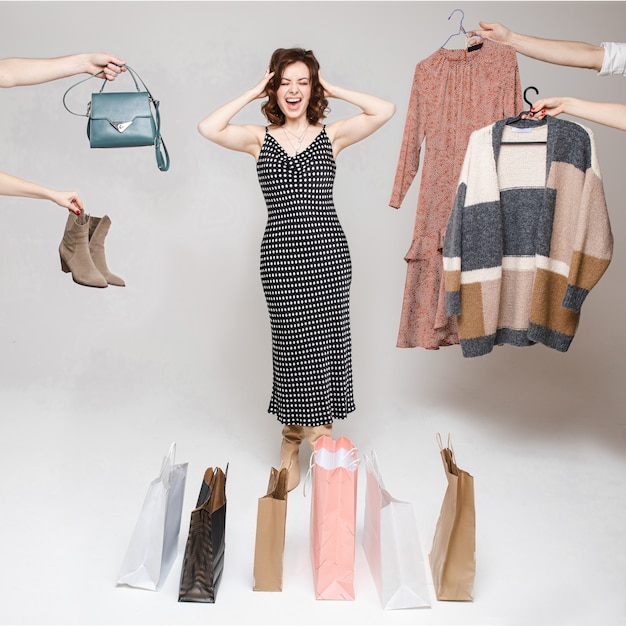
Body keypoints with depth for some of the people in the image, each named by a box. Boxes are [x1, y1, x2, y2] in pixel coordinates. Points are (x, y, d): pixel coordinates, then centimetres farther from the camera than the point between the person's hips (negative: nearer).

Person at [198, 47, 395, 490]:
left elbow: (385, 111, -4)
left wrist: (333, 90, 4)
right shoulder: (260, 138, 9)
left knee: (328, 340, 2)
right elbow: (208, 128, -6)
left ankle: (318, 434, 20)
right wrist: (253, 92, 2)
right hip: (280, 251, 0)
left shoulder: (331, 135, 8)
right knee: (292, 341, 3)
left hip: (328, 250, 0)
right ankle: (292, 439, 22)